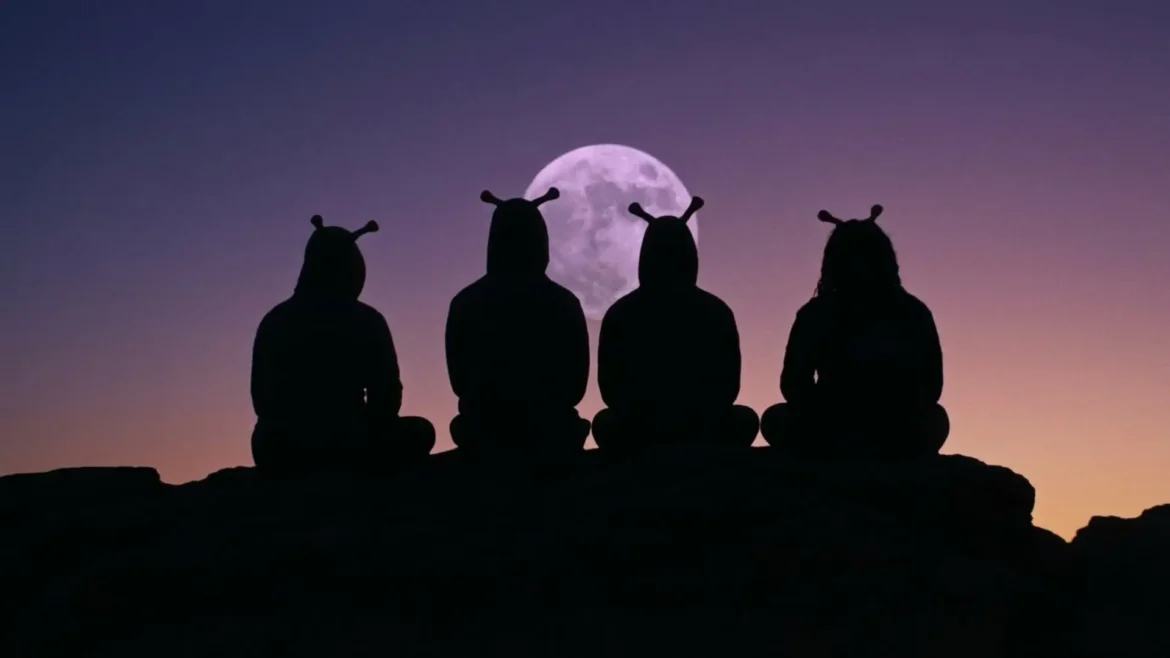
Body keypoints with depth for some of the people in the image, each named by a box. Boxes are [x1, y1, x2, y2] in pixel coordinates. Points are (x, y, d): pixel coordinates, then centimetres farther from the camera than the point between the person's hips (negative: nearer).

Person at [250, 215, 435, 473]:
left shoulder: (274, 321, 5)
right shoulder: (366, 321, -3)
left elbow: (261, 398, 11)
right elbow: (387, 396, -1)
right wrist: (370, 431, 19)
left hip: (278, 451, 4)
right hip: (346, 446, -3)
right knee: (420, 432, 23)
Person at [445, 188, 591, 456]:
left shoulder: (466, 303, -4)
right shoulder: (563, 303, -7)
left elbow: (459, 380, 6)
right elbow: (576, 384, 1)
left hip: (484, 435, 1)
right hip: (551, 436, -1)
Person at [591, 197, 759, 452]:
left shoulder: (619, 313, -4)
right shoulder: (717, 311, -5)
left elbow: (609, 390, 2)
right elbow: (729, 387, 1)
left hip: (638, 434, 1)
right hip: (705, 432, 0)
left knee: (604, 423, 35)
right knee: (746, 420, 32)